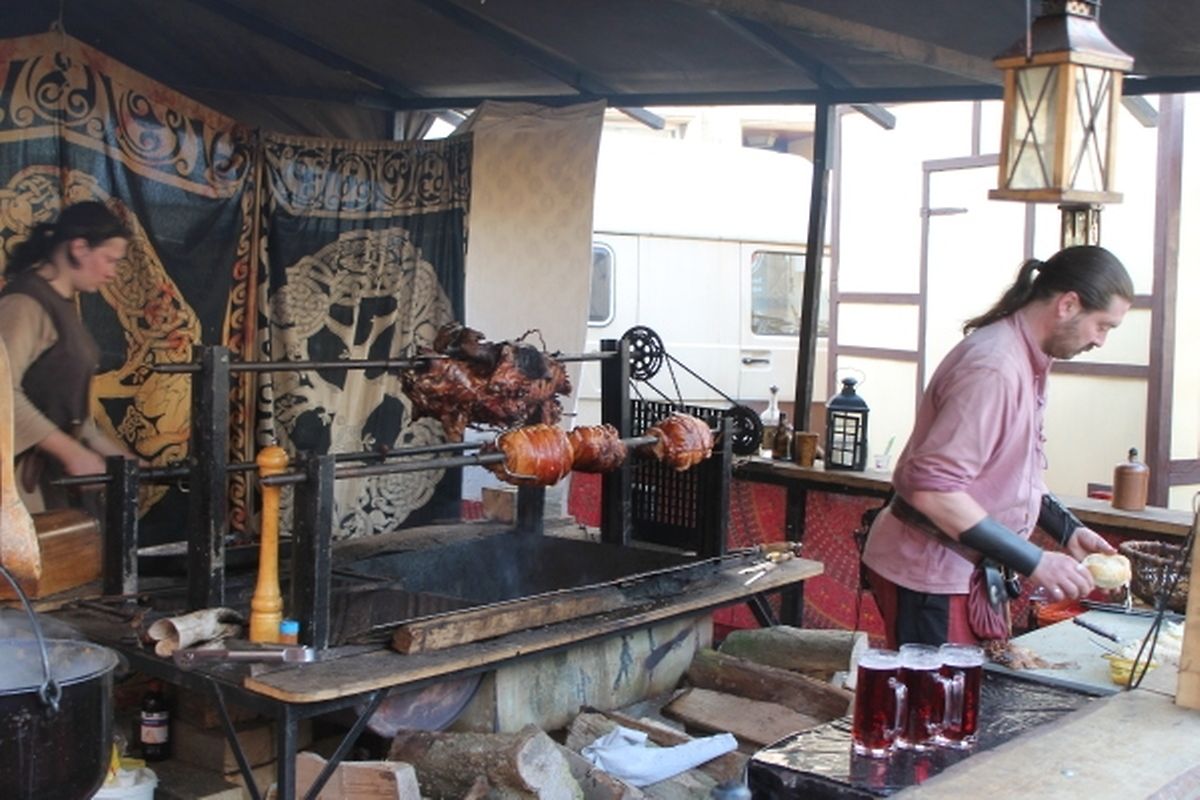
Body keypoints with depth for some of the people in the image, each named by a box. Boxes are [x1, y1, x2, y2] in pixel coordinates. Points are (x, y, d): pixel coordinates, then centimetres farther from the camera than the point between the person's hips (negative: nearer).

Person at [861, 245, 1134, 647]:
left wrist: (1068, 530, 8)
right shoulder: (993, 368, -24)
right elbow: (933, 489, -30)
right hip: (927, 571, -10)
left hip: (969, 565, 10)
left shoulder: (1028, 360, 9)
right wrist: (1033, 562, -26)